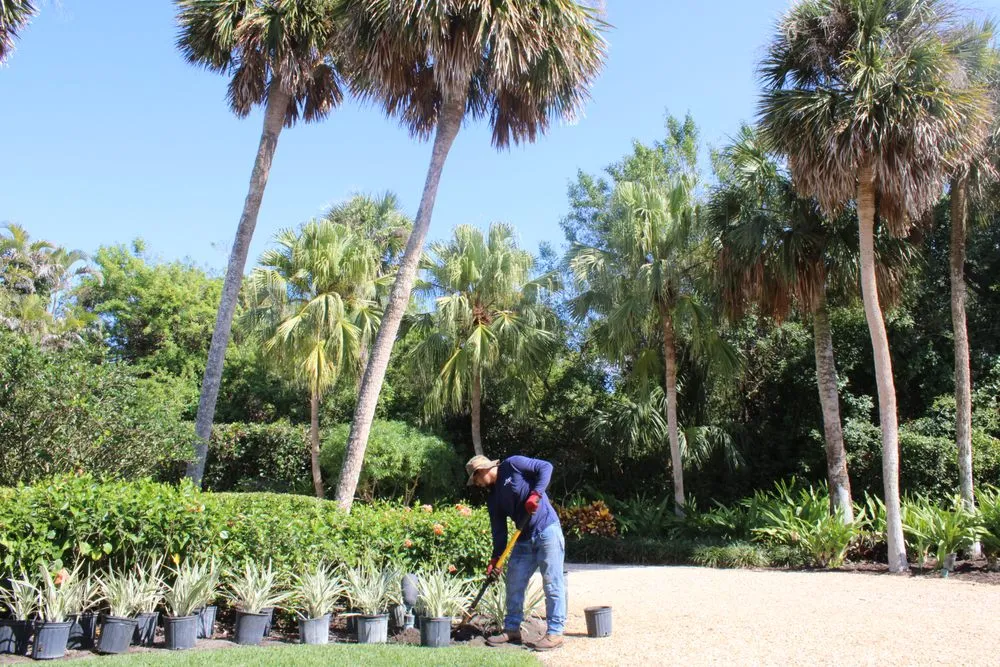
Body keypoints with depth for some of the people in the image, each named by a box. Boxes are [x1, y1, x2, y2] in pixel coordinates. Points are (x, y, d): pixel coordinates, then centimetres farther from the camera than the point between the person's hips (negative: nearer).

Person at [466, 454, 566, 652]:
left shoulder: (512, 465, -6)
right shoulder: (493, 498, 13)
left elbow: (545, 467, -12)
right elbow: (499, 529, 11)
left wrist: (535, 494, -21)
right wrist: (496, 557, 3)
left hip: (547, 530, -8)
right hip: (524, 539, 8)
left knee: (552, 583, -4)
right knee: (514, 584, 10)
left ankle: (555, 632, 2)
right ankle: (512, 629, 22)